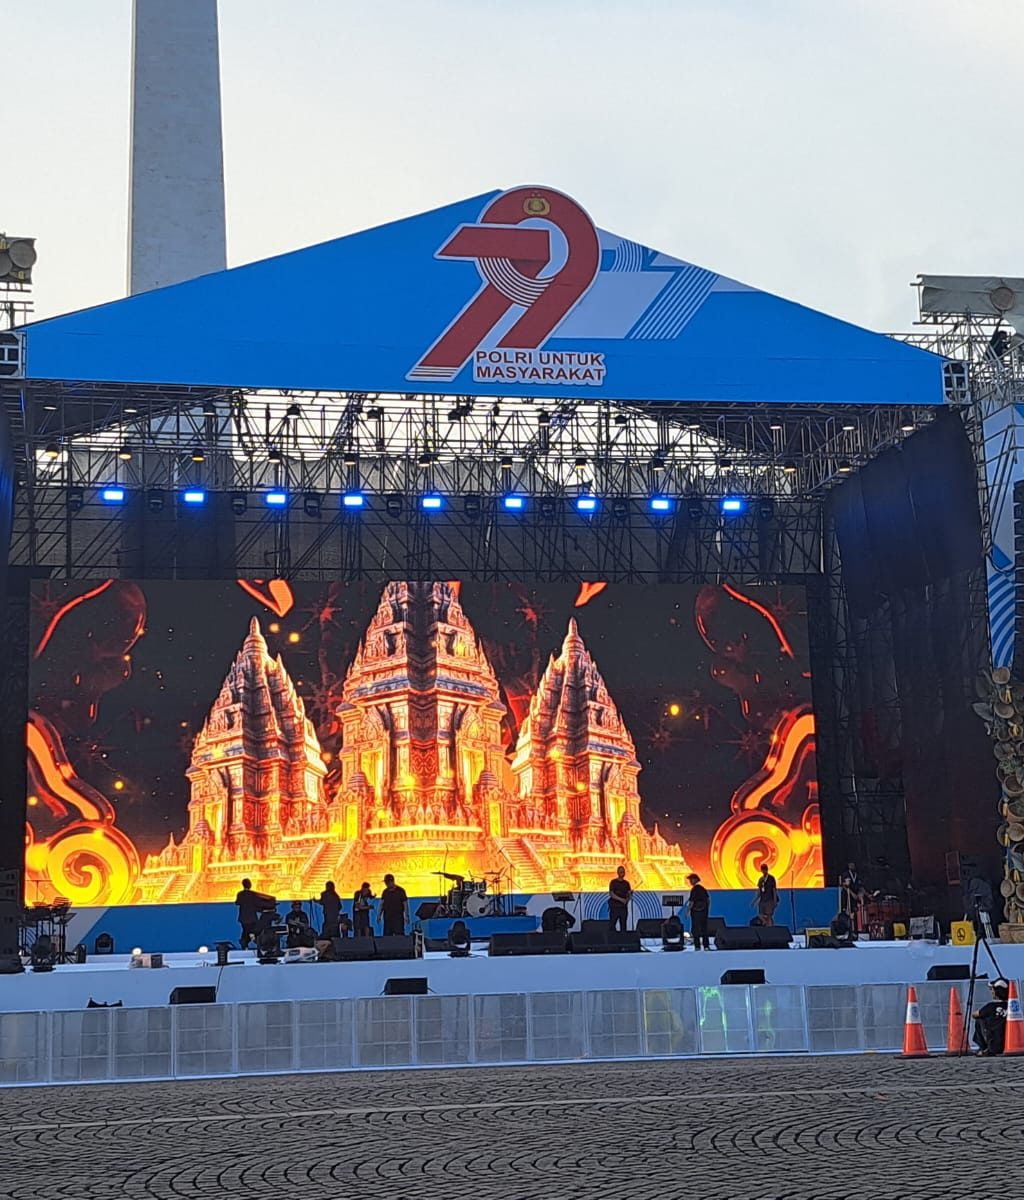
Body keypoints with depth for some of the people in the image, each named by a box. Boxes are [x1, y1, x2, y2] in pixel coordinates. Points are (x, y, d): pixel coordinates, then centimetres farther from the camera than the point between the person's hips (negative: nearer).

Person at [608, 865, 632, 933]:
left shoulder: (626, 883, 11)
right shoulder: (613, 882, -1)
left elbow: (629, 894, 7)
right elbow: (611, 894, -9)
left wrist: (630, 895, -17)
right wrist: (621, 899, -18)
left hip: (623, 907, 4)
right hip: (615, 906, -4)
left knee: (623, 924, 3)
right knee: (612, 924, -7)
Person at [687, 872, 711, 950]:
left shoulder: (694, 890, -14)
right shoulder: (703, 889, 7)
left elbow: (691, 903, -17)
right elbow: (708, 900, 12)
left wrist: (687, 911, -10)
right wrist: (708, 910, 19)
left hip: (695, 912, -6)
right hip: (704, 912, 6)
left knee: (695, 929, 2)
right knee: (704, 929, 11)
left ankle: (697, 946, 1)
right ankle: (706, 946, 10)